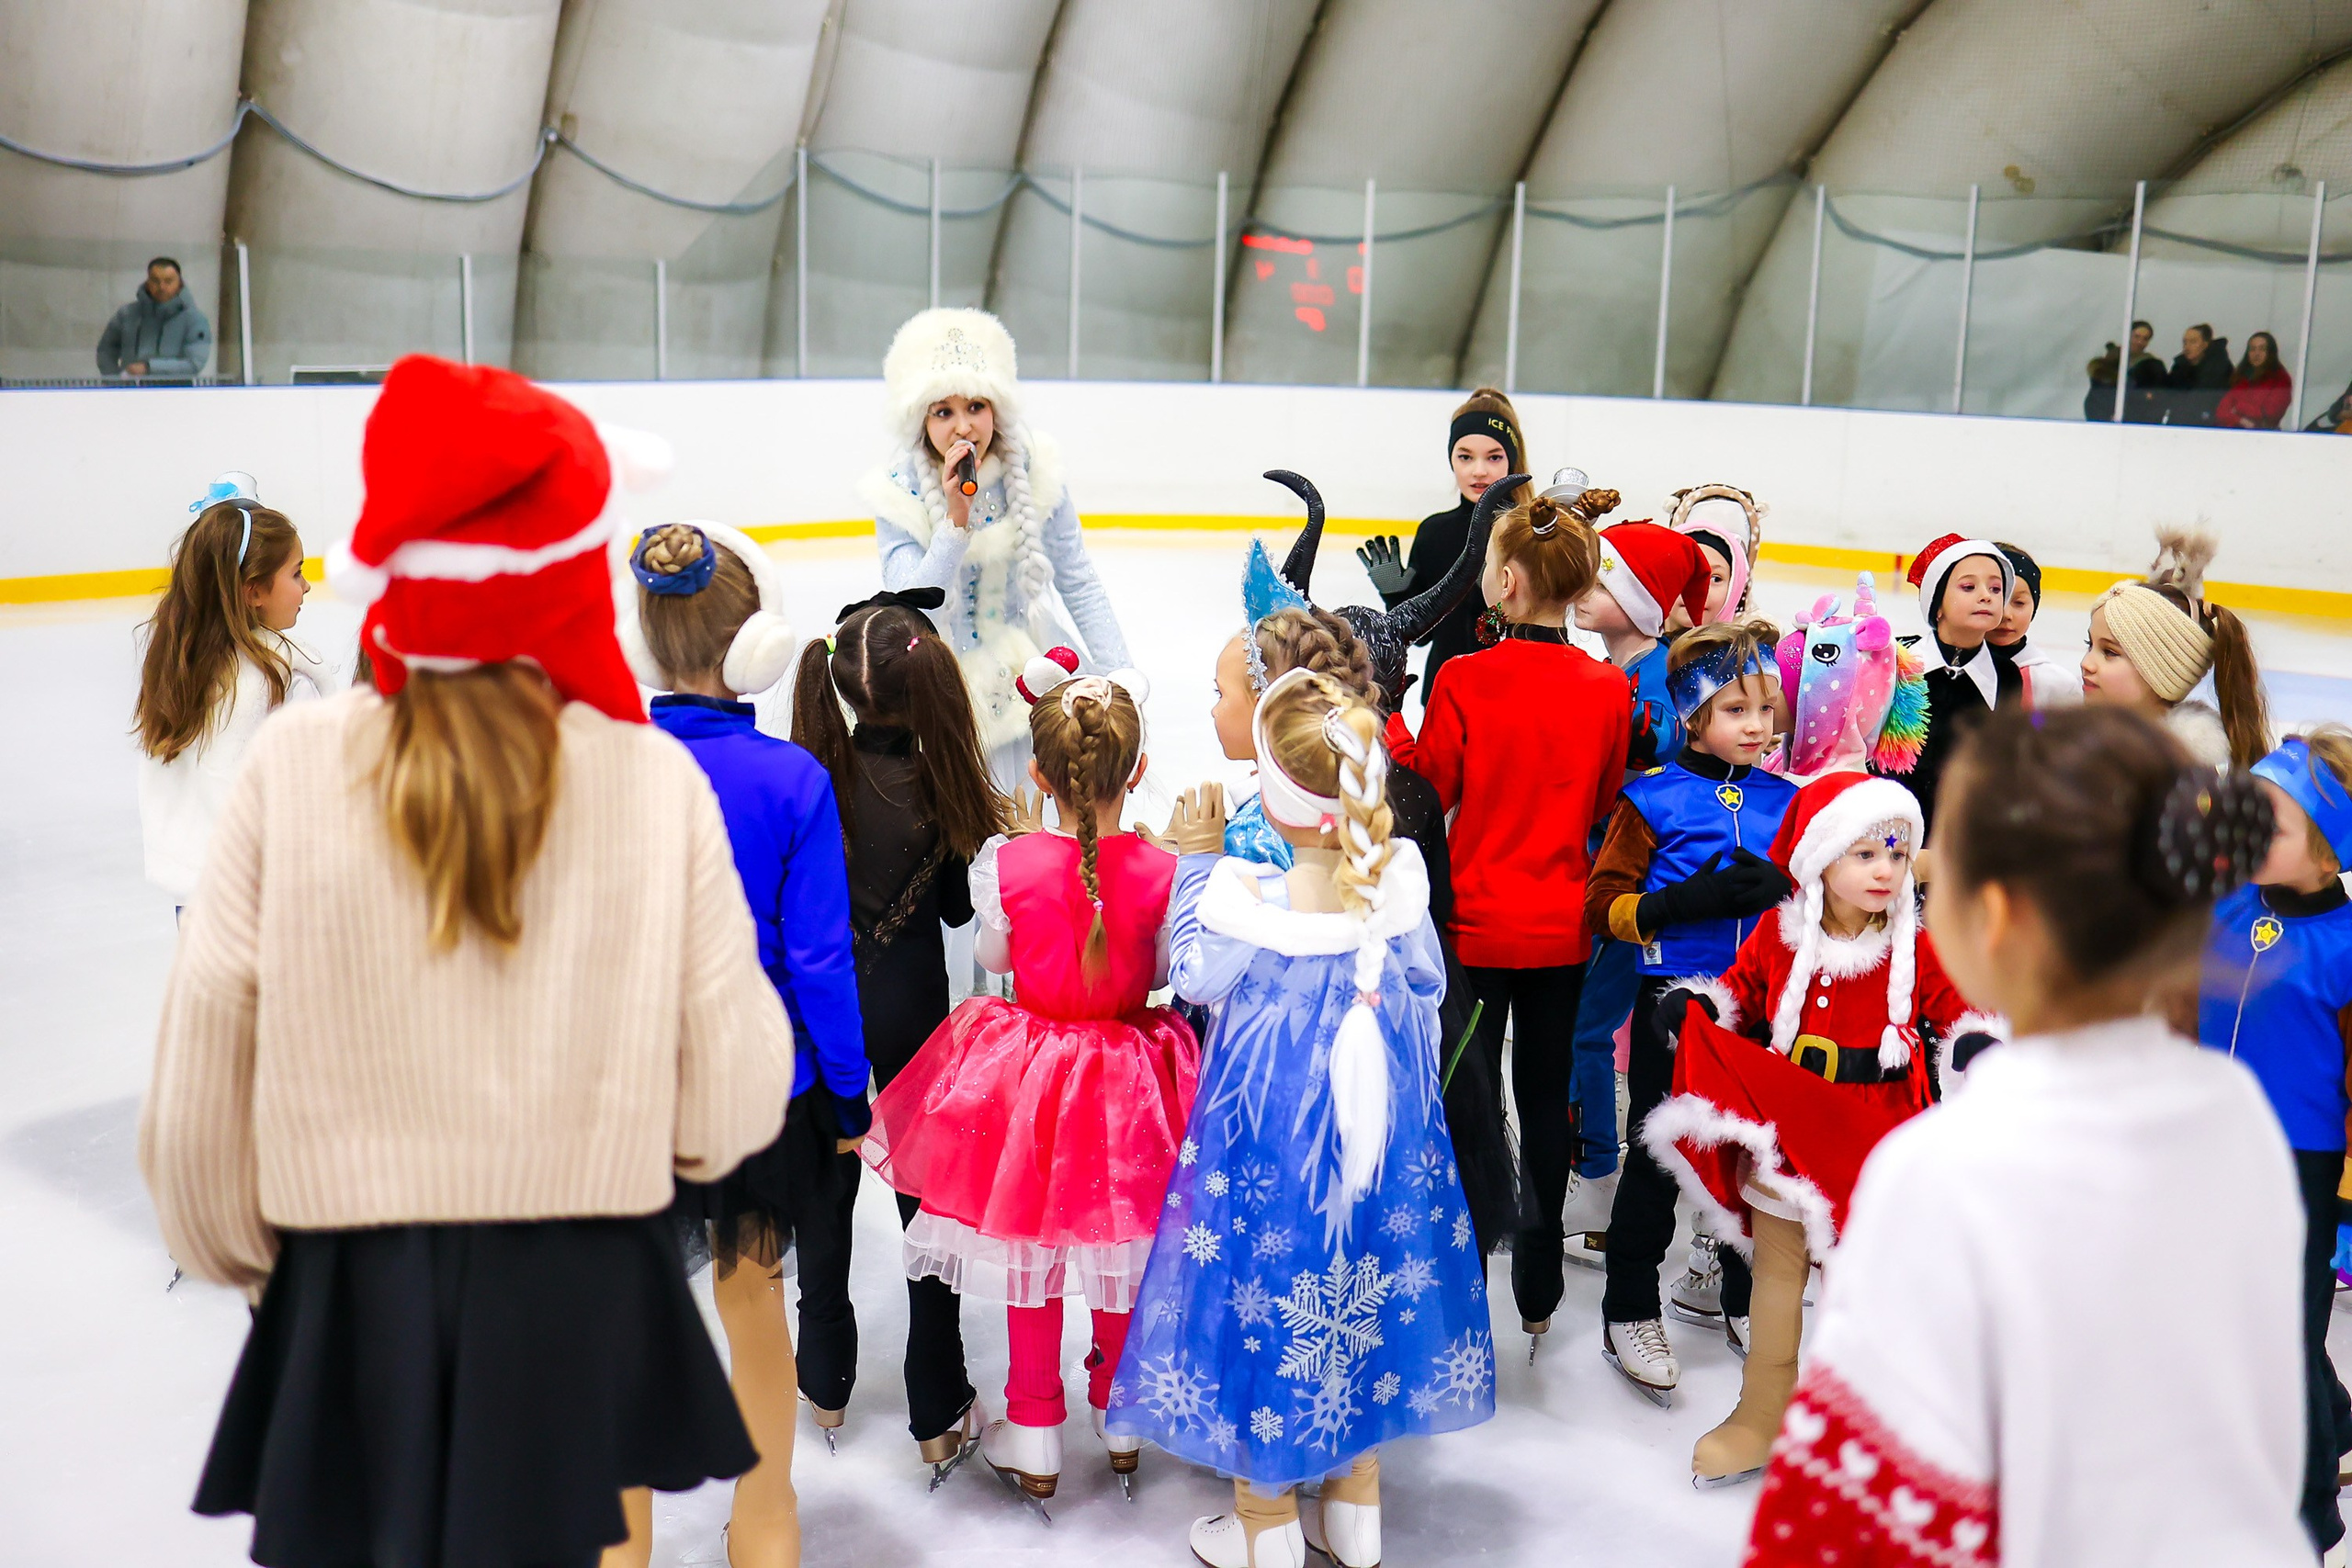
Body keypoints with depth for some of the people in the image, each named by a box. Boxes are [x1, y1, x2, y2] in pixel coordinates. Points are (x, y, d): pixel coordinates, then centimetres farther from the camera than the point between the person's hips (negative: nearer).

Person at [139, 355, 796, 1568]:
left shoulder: (292, 768, -11)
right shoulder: (657, 781, -11)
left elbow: (195, 1109, -7)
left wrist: (252, 1261, 13)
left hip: (353, 1303, 0)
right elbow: (730, 1111, -9)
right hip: (585, 1302, 0)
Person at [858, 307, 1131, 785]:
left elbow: (1079, 585, 1)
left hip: (1029, 657, 2)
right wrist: (956, 521, -31)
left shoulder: (1032, 468, -8)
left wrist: (1120, 677, -3)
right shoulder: (898, 492, -12)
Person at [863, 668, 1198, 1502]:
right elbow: (1164, 971, -2)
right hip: (1127, 1085, 1)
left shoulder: (1006, 862, -16)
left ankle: (1034, 1441, 28)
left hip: (1027, 1073, 0)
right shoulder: (1161, 870, -17)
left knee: (1030, 1257, 16)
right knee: (1123, 1253, 20)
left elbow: (994, 957, 1)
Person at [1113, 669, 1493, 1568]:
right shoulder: (1400, 881, -11)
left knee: (1262, 1297, 13)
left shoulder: (1247, 901, -24)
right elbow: (1428, 986, 5)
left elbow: (1193, 979, -4)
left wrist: (1197, 863, 2)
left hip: (1269, 1140, -4)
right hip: (1383, 1140, 5)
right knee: (1365, 1291, 21)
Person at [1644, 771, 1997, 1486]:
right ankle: (1759, 1420, 30)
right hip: (1779, 1135, 2)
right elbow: (1740, 988, 10)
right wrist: (1696, 1004, -8)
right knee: (1775, 1278, 15)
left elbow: (1956, 1005, -2)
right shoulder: (1779, 936, -3)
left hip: (1870, 1145, -2)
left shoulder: (1916, 948, -7)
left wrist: (1976, 1039, -23)